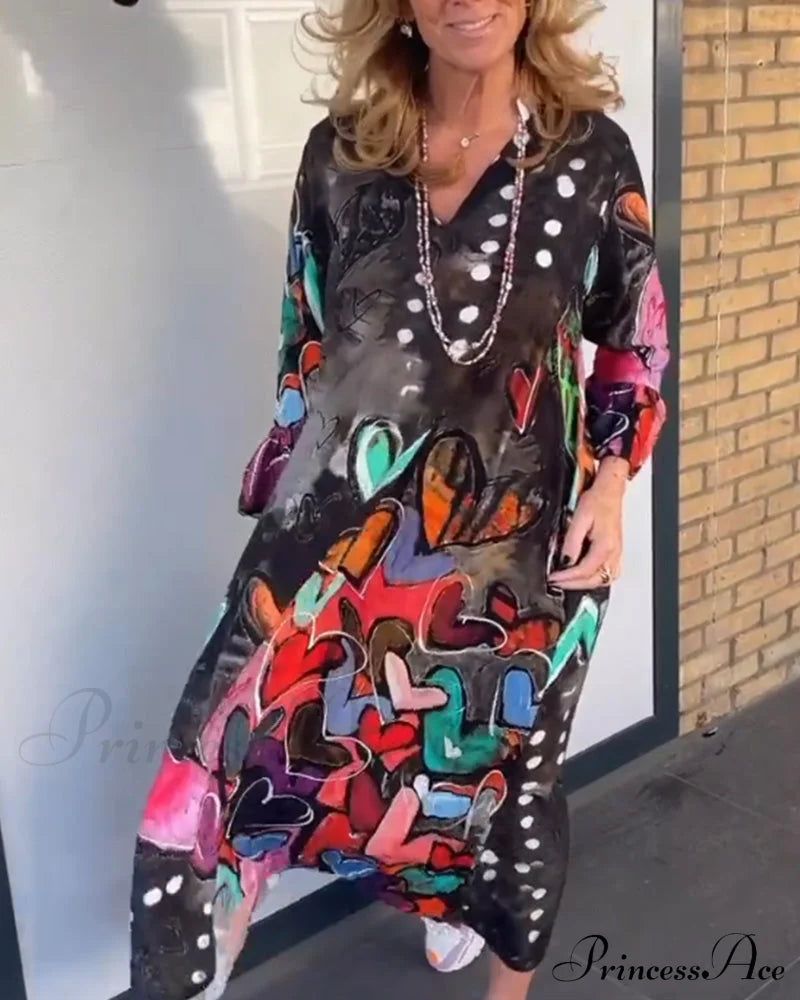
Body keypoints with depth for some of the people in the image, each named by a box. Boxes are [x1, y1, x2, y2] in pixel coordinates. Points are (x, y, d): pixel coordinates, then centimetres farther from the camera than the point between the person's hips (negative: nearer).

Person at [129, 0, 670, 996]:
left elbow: (636, 335, 7)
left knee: (509, 770, 15)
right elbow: (306, 344, 8)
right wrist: (285, 501, 9)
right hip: (345, 529, 1)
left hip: (518, 540, 0)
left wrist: (609, 489, -3)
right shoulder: (341, 151, 1)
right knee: (224, 768, -3)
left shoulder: (589, 153, -1)